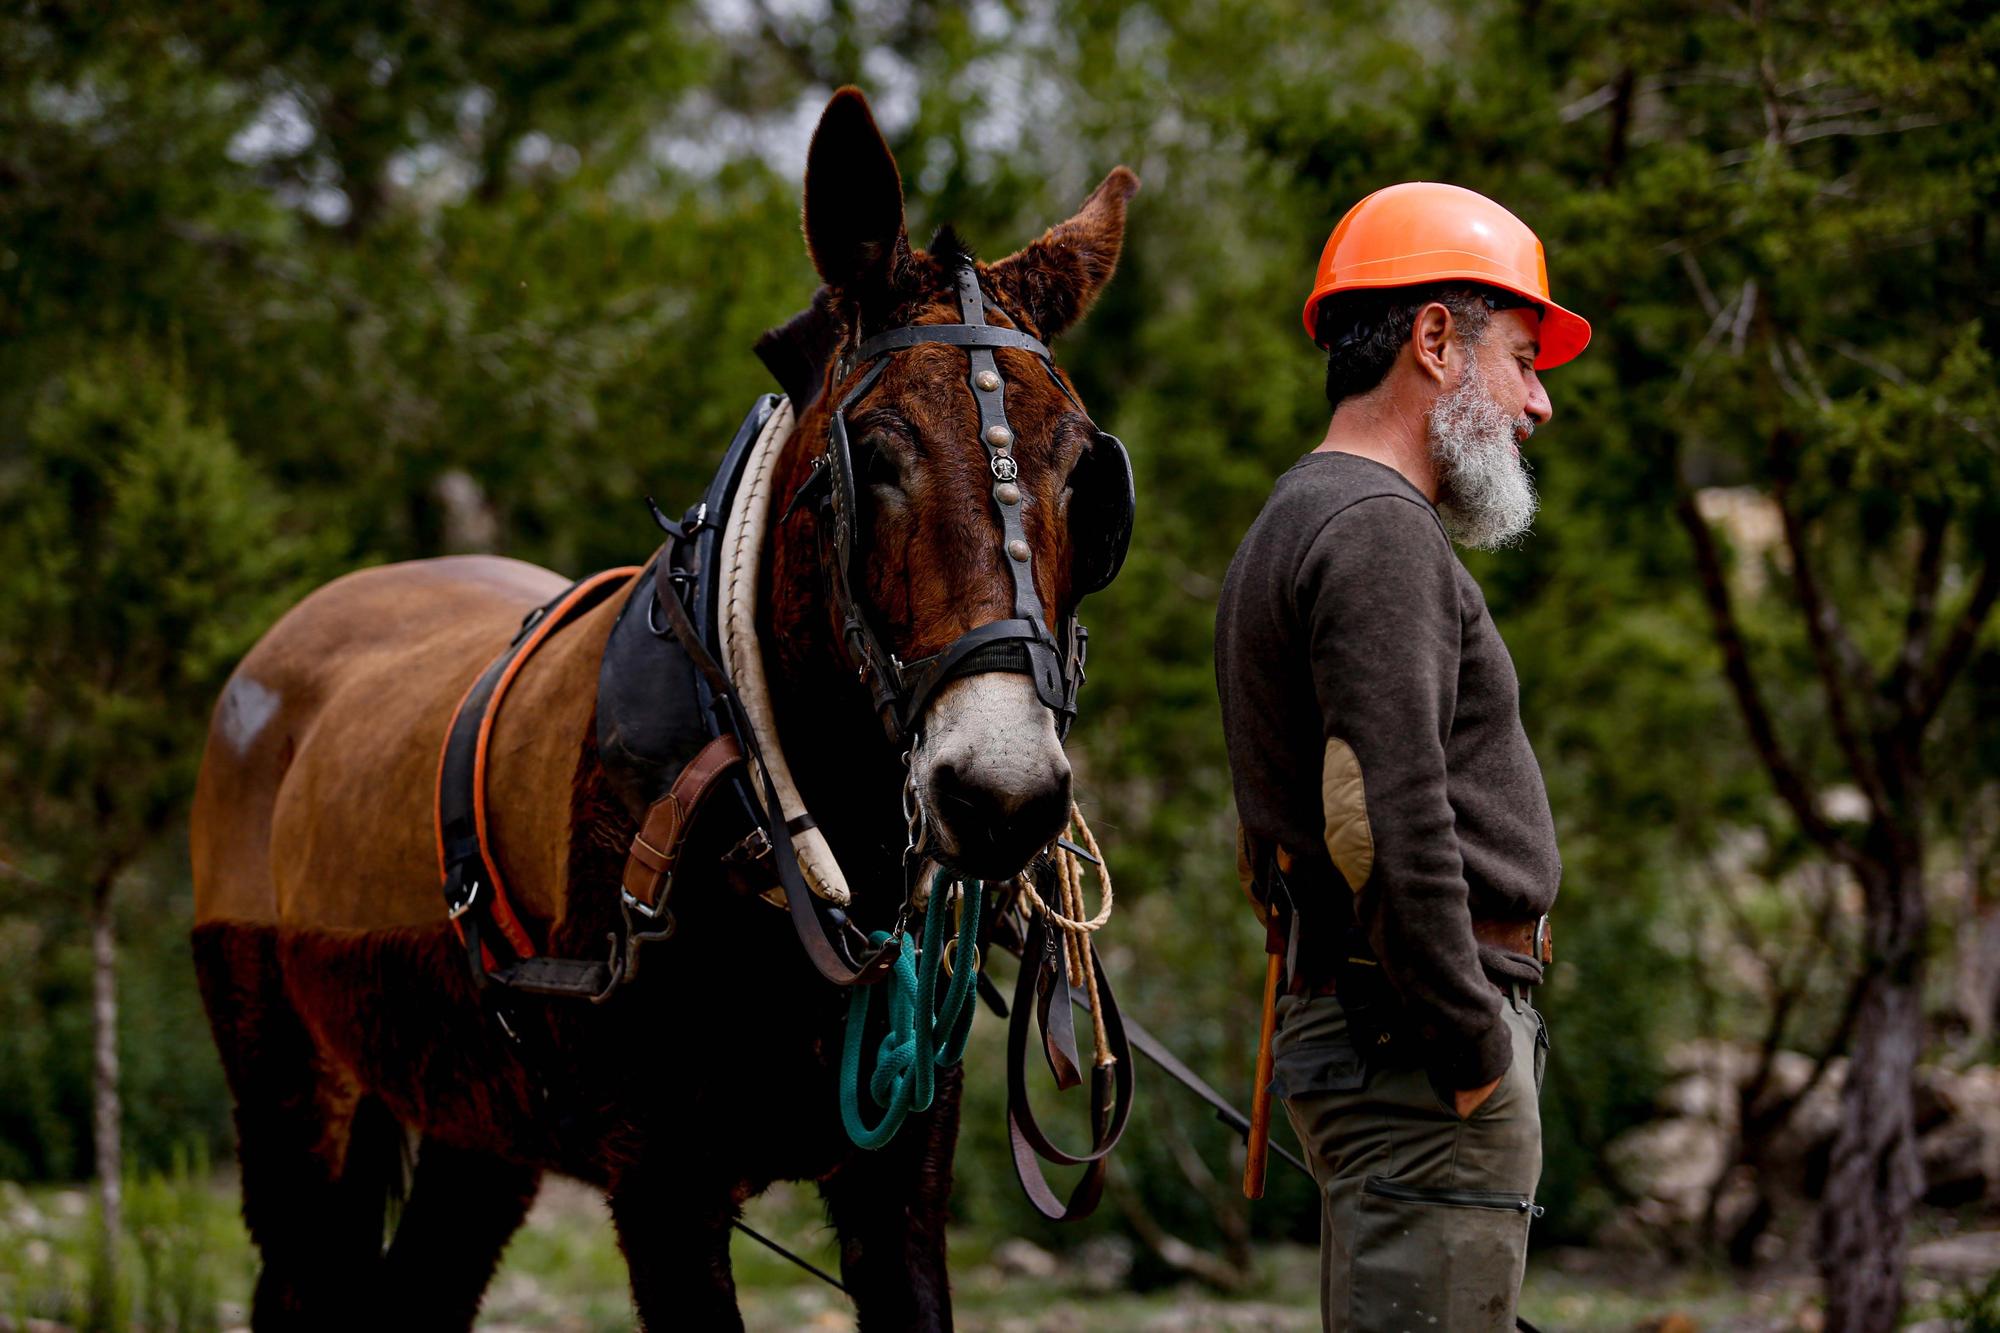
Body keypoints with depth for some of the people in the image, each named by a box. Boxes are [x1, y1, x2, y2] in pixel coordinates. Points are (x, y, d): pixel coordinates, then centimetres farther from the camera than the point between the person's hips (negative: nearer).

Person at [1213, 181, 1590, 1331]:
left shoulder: (1298, 528, 22)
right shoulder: (1380, 533, -12)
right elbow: (1392, 825, -23)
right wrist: (1472, 1049, -17)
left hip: (1343, 1016, 11)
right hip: (1421, 1053, -11)